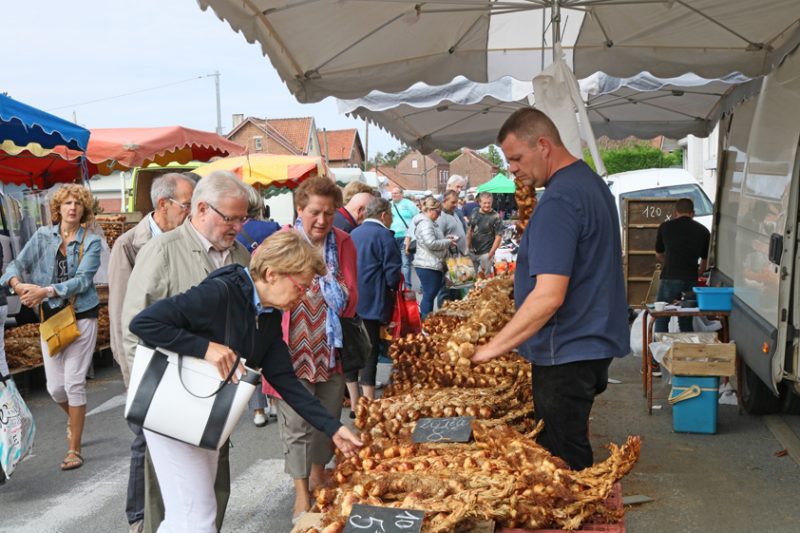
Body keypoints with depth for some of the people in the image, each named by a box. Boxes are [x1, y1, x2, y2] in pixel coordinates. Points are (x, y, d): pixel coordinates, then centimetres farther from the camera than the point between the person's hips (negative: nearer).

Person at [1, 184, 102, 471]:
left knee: (74, 382, -4)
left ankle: (74, 449, 8)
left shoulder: (91, 242, -5)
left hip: (81, 316, -3)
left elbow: (82, 280, -15)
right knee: (55, 387, 7)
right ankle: (74, 418, 41)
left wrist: (46, 291, -27)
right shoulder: (43, 236, 3)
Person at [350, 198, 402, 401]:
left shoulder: (353, 234, 13)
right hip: (372, 303, -7)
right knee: (370, 350, -3)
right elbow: (393, 273, -14)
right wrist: (393, 288, 4)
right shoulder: (383, 235, -10)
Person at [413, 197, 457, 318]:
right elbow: (431, 243, -26)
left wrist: (446, 238, 11)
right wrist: (448, 242, -13)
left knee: (429, 295, 15)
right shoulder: (425, 224, -17)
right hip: (428, 266, -11)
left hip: (431, 265, 11)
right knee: (429, 296, -6)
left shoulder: (429, 223, 17)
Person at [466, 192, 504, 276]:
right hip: (473, 252, 6)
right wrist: (468, 247, 12)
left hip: (486, 253, -6)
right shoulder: (474, 214, 6)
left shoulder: (495, 217, -11)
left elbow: (498, 236, -12)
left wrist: (491, 254, -15)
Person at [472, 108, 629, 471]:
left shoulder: (559, 201, -21)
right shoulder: (590, 181, 12)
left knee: (563, 461, -1)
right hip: (593, 342, 10)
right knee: (571, 456, 18)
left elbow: (549, 298, -27)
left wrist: (491, 348, -23)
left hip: (567, 353, -10)